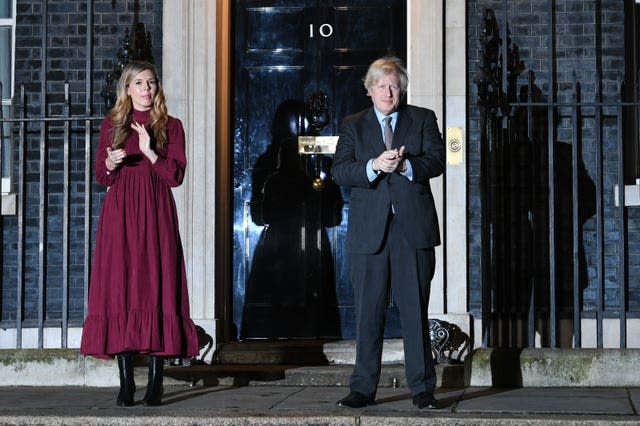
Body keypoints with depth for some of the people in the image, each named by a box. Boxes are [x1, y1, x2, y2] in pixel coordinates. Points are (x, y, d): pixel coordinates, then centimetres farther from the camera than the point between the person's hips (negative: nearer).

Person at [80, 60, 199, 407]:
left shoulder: (170, 126, 10)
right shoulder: (111, 125, 14)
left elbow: (175, 176, 1)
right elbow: (101, 177, 13)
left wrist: (149, 151, -12)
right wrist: (111, 163, -8)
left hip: (156, 215, -1)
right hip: (119, 215, 1)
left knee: (157, 288, -7)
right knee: (119, 290, -5)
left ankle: (156, 383, -5)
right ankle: (126, 383, -3)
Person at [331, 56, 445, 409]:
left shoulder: (423, 119, 11)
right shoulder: (353, 126, 12)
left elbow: (436, 161, -3)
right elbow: (339, 171, -1)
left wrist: (405, 165, -21)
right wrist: (374, 166, -19)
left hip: (413, 227, -1)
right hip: (369, 230, 1)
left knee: (415, 310, 2)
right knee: (368, 311, 2)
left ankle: (422, 388, 8)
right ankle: (363, 388, 8)